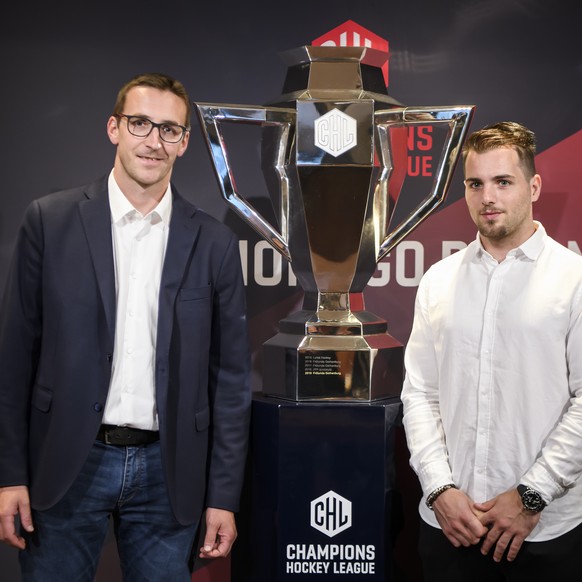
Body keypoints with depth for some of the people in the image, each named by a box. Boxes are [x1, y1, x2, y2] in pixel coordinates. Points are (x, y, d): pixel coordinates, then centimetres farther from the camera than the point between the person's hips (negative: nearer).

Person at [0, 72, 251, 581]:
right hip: (67, 464, -1)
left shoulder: (214, 243, 2)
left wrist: (224, 498, 2)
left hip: (167, 474, 1)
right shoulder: (50, 221, -1)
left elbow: (230, 377, 4)